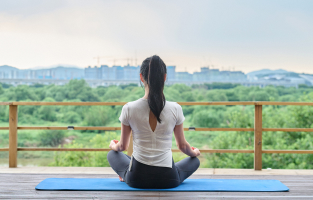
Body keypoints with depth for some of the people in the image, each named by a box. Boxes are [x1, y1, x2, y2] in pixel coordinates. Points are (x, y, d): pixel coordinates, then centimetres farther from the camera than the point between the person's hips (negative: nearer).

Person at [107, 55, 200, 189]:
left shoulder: (129, 109, -12)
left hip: (136, 179, 1)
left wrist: (113, 145, 29)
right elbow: (182, 146, 4)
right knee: (195, 160, 31)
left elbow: (122, 146, 4)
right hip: (168, 180, -1)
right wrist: (194, 152, 28)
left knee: (112, 154, 32)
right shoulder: (175, 109, -11)